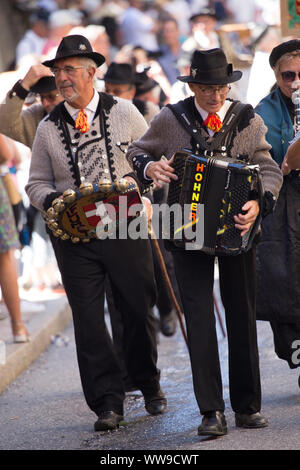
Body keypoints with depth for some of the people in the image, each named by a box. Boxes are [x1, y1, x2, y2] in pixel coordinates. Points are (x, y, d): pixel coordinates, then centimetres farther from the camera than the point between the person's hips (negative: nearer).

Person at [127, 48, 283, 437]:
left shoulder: (248, 122, -2)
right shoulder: (170, 120, -3)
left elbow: (269, 170, -3)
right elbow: (136, 151, 10)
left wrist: (258, 202, -22)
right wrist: (150, 167, -13)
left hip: (236, 228, 1)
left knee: (242, 315, 7)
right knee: (198, 315, -8)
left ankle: (247, 405, 18)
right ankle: (211, 411, -7)